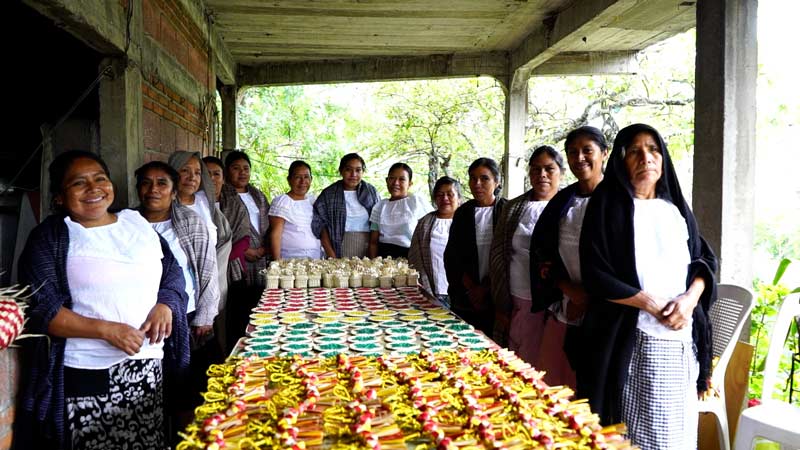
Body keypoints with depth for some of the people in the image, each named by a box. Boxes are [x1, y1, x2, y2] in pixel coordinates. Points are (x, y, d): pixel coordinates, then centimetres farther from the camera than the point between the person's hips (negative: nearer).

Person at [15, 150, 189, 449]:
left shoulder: (137, 222, 11)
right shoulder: (50, 237, -2)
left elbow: (172, 270, 16)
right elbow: (39, 308, -9)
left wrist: (165, 305, -5)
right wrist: (107, 329, -18)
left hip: (151, 366, 4)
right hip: (86, 375, -4)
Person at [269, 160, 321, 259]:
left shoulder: (312, 200, 12)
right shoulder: (281, 202, -6)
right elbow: (275, 234, -10)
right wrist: (278, 262, -16)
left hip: (316, 259, 5)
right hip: (290, 260, -5)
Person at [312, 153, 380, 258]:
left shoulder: (371, 192, 8)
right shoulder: (328, 194, 2)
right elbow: (320, 225, -1)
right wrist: (331, 255, -10)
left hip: (368, 249, 2)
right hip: (340, 250, -1)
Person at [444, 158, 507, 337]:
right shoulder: (463, 212, 9)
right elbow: (451, 255, 5)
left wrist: (486, 288, -10)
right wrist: (471, 288, -6)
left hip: (496, 296, -2)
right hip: (464, 298, 3)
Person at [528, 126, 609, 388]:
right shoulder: (562, 202, 12)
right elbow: (541, 251, 9)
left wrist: (592, 297, -12)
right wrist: (570, 288, -6)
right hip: (565, 311, 4)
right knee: (557, 384, 6)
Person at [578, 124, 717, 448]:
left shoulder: (675, 206, 13)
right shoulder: (607, 205, -2)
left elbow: (705, 259, 11)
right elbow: (595, 275, -9)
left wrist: (689, 300, -9)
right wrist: (653, 305, -13)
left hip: (682, 336, 5)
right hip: (631, 336, -4)